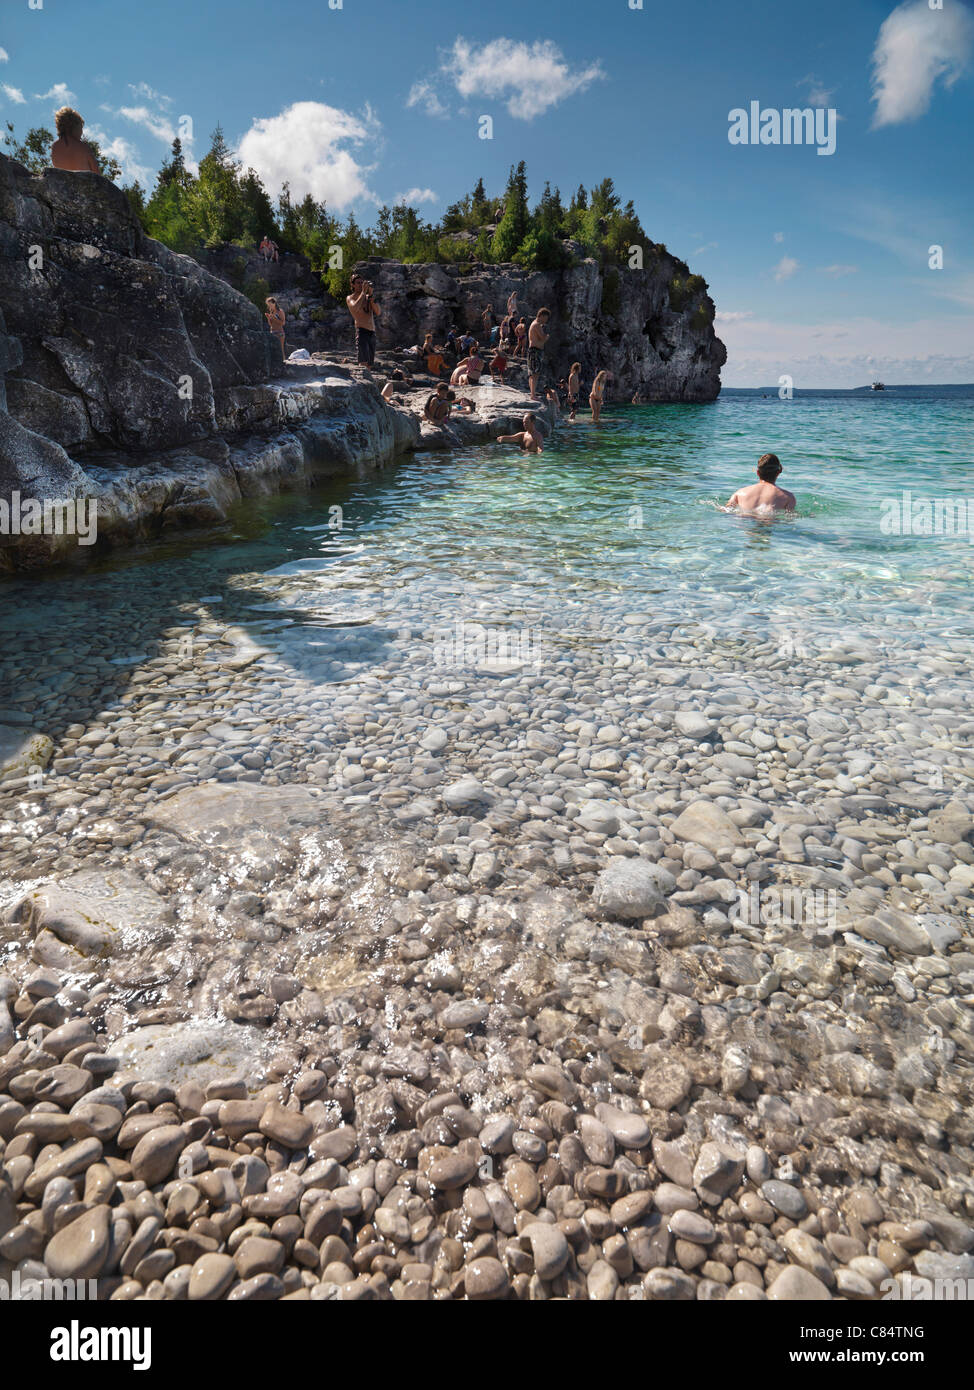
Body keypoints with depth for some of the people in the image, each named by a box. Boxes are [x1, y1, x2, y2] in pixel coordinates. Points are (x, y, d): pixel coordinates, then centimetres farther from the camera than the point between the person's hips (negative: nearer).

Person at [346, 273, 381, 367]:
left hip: (372, 332, 6)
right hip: (361, 331, -6)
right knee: (363, 363, -21)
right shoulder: (350, 298, 7)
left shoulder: (368, 297, 20)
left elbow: (378, 312, 6)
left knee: (370, 365, 5)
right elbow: (355, 308, -16)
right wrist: (363, 292, -11)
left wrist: (370, 295, -2)